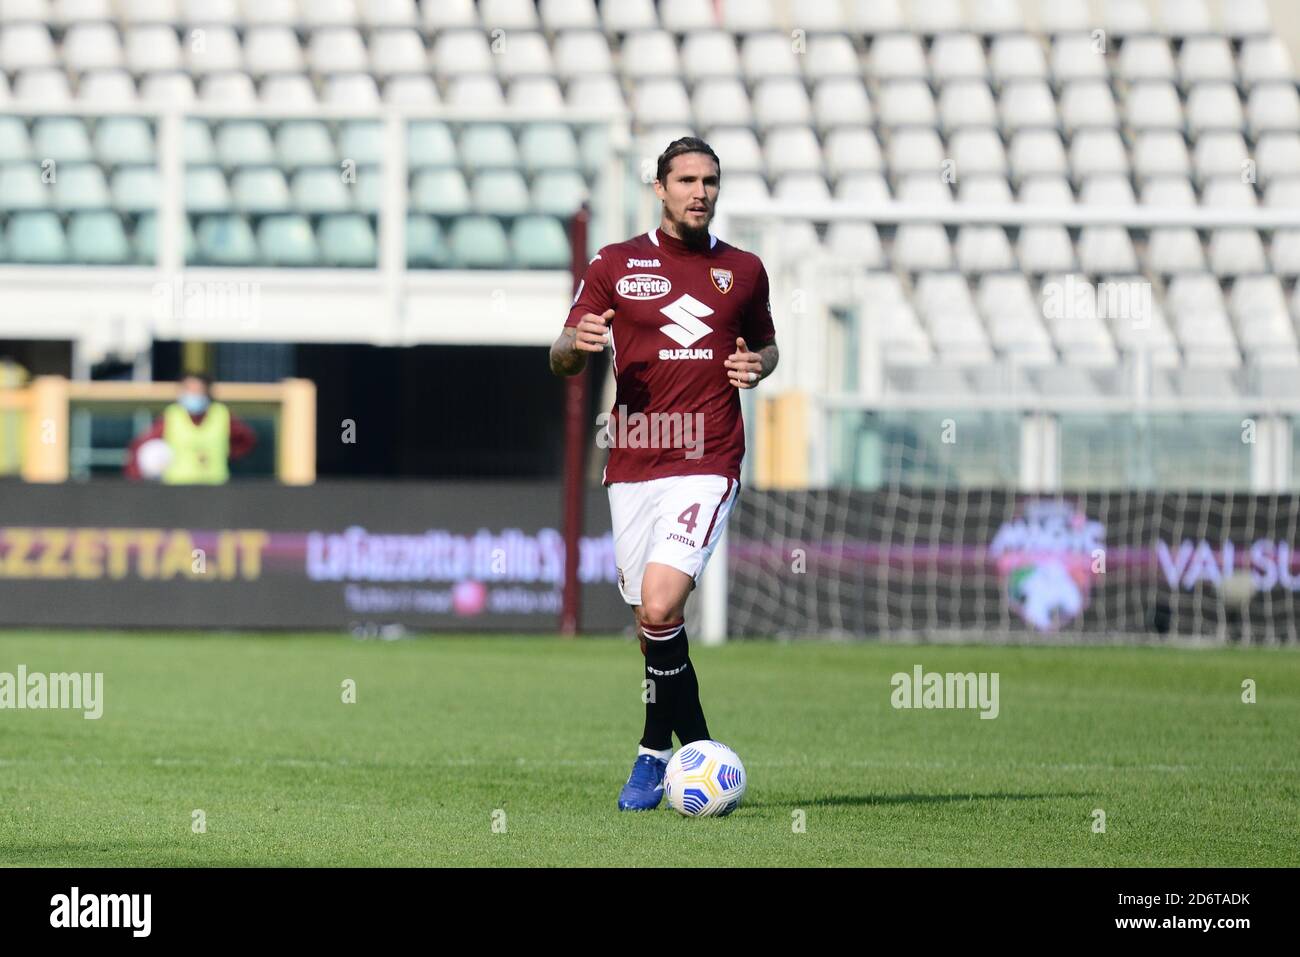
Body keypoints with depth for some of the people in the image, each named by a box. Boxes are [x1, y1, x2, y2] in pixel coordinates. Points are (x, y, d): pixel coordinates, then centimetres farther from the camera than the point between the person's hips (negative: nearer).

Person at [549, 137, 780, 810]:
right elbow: (561, 360, 7)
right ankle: (698, 748, 22)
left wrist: (757, 367, 1)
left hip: (706, 464, -2)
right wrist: (577, 344, -17)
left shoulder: (743, 271, 9)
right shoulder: (615, 264, 7)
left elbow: (766, 344, 24)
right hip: (632, 465, 2)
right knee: (651, 624, 5)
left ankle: (656, 752, -5)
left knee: (660, 607, -19)